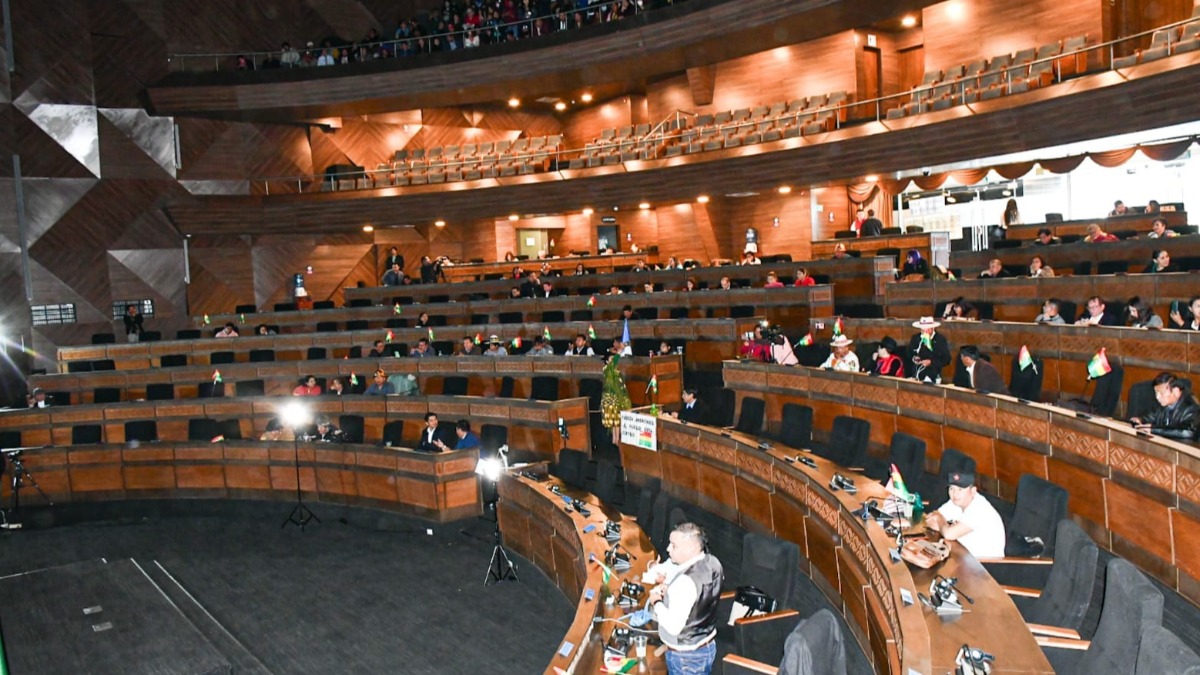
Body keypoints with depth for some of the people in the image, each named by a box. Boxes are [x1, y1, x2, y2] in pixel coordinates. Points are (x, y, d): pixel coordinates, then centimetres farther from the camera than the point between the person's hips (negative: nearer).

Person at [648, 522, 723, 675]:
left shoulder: (686, 581, -33)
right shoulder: (713, 563, -7)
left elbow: (673, 626, -30)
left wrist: (656, 602, -16)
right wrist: (669, 586, -4)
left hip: (685, 656, -8)